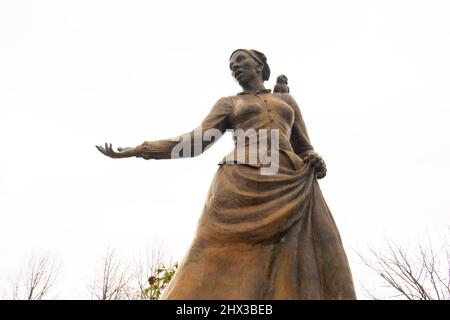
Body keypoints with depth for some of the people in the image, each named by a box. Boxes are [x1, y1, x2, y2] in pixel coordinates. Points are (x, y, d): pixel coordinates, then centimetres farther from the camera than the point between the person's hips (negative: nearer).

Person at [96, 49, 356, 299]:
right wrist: (135, 151, 2)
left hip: (287, 189, 2)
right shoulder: (228, 103, 22)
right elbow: (196, 142, 9)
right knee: (225, 273, -15)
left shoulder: (287, 100, 28)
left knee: (296, 274, -12)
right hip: (241, 184, -2)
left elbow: (304, 148, 25)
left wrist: (316, 161, -1)